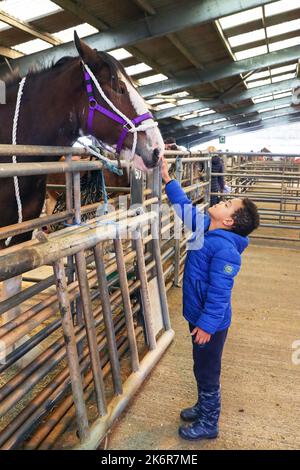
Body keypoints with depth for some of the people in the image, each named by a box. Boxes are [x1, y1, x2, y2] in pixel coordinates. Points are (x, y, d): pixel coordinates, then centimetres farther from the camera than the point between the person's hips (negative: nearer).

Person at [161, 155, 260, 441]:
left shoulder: (225, 249, -28)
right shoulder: (206, 228, -2)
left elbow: (219, 292, -26)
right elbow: (186, 208, 10)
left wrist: (207, 325, -20)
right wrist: (167, 180, 7)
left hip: (209, 322, -9)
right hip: (198, 315, 9)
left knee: (207, 372, 11)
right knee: (202, 368, 26)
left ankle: (208, 424, 32)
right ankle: (204, 407, 48)